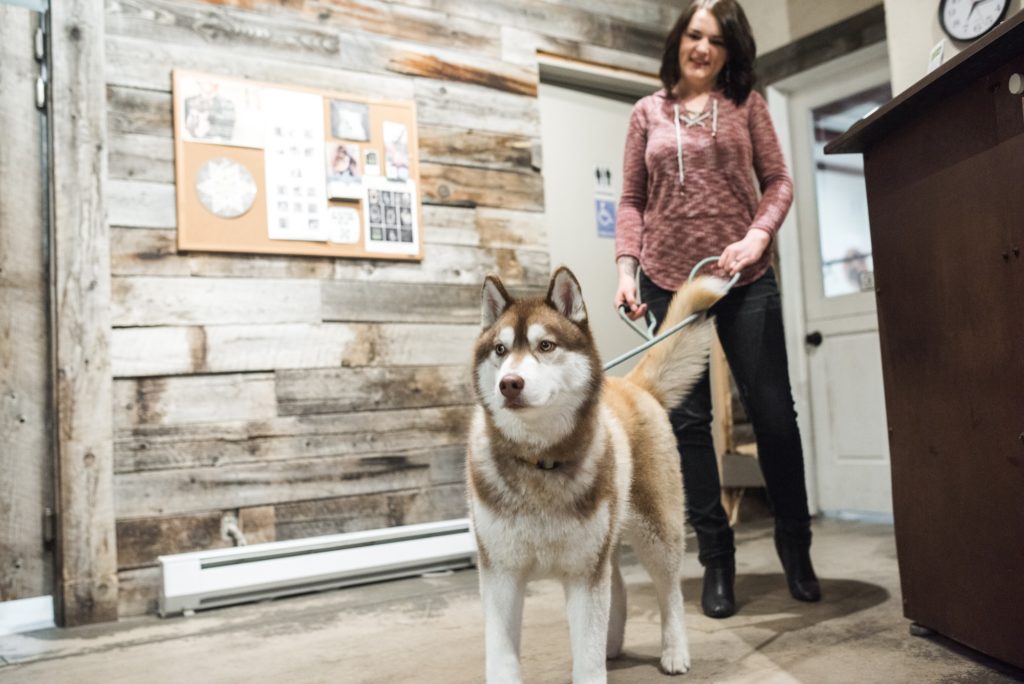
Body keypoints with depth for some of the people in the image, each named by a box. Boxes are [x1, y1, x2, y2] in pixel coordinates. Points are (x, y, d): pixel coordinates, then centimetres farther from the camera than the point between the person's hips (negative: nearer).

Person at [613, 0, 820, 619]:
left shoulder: (746, 103, 10)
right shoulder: (648, 113, 12)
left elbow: (778, 180, 5)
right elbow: (632, 201, 9)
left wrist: (758, 236, -14)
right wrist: (626, 269, -5)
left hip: (744, 279, 0)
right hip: (668, 281, 1)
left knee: (773, 411, 2)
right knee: (689, 419, 1)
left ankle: (796, 545, 21)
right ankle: (716, 556, 13)